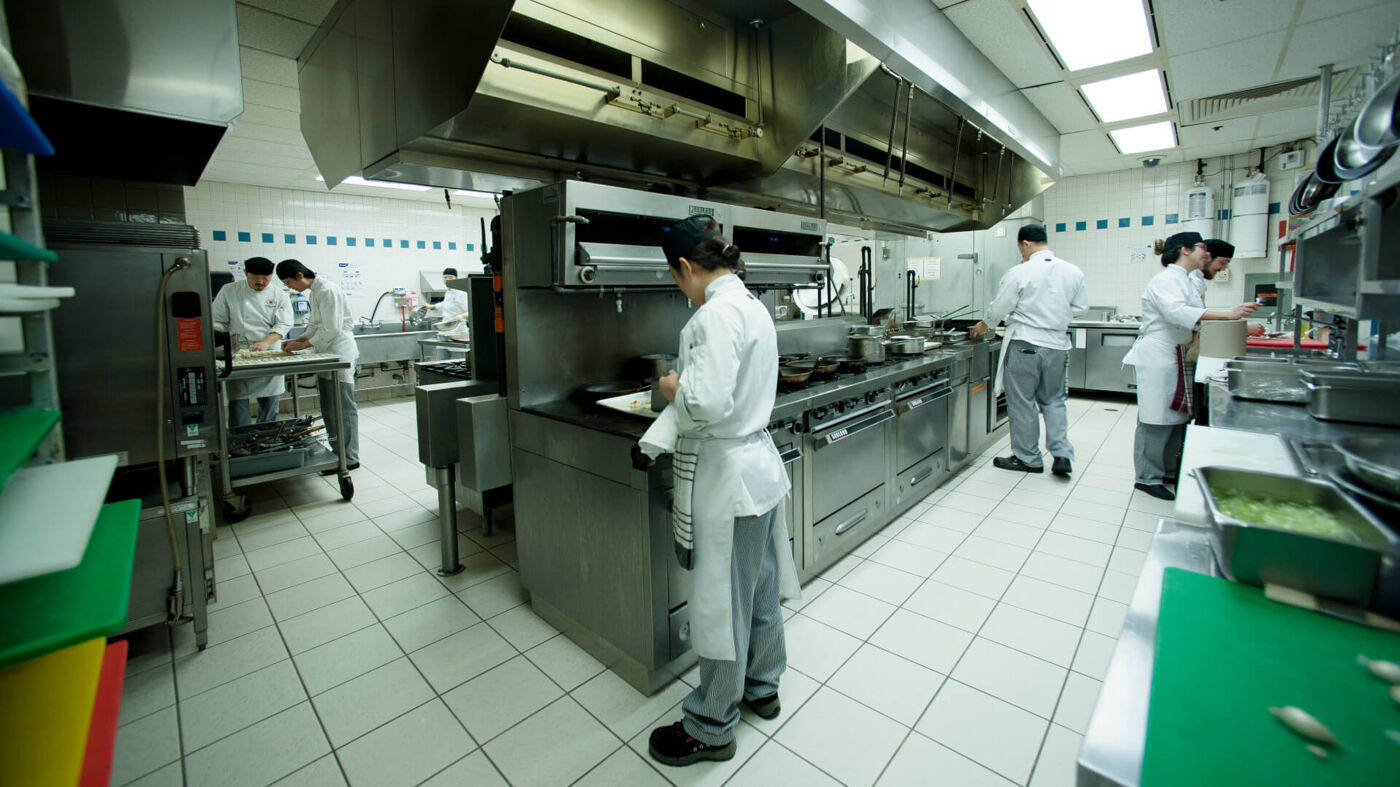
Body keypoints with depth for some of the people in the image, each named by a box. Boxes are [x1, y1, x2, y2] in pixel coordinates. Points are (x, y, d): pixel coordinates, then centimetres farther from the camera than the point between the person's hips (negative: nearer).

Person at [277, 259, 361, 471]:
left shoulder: (327, 291, -14)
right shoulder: (314, 292, 16)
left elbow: (332, 329, -19)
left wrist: (303, 345, -12)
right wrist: (296, 341, 9)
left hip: (339, 355, -10)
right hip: (327, 356, 10)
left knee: (344, 409, -6)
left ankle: (350, 459, 0)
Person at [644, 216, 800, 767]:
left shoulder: (718, 312, -21)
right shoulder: (751, 304, 10)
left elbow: (709, 401, -30)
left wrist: (675, 388, -12)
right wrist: (685, 390, 12)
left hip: (728, 477, -10)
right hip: (758, 464, 10)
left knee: (723, 603, 7)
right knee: (758, 588, 24)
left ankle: (710, 730, 30)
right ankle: (762, 687, 47)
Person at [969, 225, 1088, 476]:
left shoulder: (1019, 273, -13)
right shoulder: (1073, 272, 2)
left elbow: (998, 308, -7)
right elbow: (1081, 306, 10)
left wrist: (984, 325, 12)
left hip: (1025, 345, -5)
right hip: (1057, 344, 5)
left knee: (1022, 403, 6)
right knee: (1054, 401, 17)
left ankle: (1027, 458, 16)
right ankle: (1062, 455, 10)